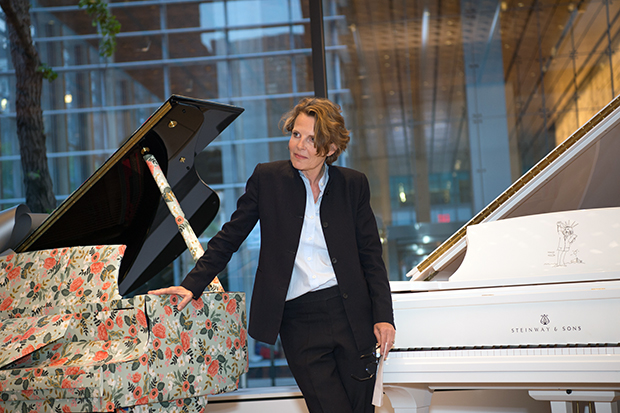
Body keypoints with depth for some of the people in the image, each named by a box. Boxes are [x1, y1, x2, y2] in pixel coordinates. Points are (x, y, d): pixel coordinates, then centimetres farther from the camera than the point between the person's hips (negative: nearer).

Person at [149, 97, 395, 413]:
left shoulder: (353, 184, 5)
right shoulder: (267, 179, 3)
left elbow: (371, 256, 7)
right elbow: (229, 238, 8)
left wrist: (383, 316, -1)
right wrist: (192, 285, 2)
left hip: (351, 314, 2)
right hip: (298, 319, -1)